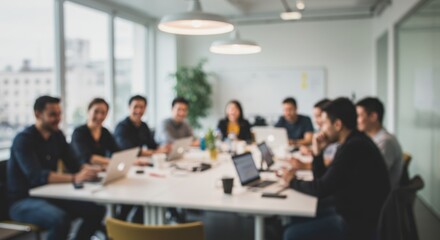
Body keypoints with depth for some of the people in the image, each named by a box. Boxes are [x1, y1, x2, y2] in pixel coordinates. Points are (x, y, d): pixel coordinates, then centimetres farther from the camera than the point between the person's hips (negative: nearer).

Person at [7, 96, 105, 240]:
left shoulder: (57, 135, 5)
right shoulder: (23, 140, -17)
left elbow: (73, 164, 3)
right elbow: (36, 176, -31)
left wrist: (89, 170, -20)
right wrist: (74, 178, -43)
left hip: (49, 195, 7)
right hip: (23, 201, -7)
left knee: (97, 210, -9)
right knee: (61, 219, -35)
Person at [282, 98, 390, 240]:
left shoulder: (353, 147, -22)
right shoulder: (354, 143, 9)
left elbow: (322, 189, -21)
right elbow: (323, 180, 15)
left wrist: (293, 182, -4)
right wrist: (317, 152, 1)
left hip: (358, 224, -10)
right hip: (354, 215, 10)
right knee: (299, 221, 13)